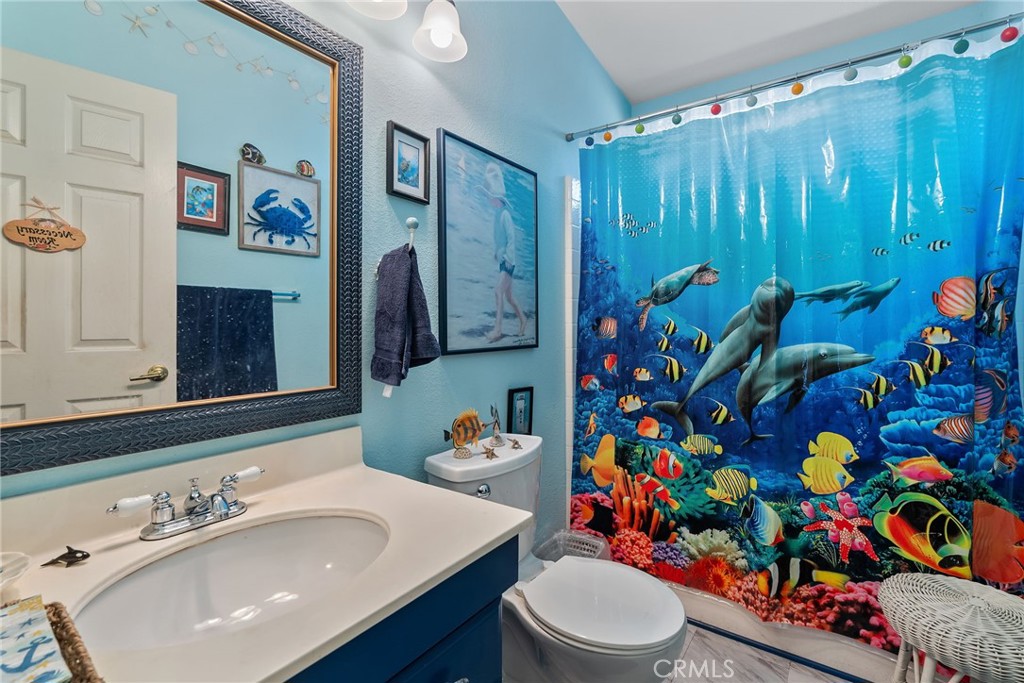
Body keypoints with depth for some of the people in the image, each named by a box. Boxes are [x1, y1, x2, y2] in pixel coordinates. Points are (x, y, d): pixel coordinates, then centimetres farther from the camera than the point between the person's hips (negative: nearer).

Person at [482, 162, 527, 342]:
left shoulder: (505, 214, -14)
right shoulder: (497, 213, 12)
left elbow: (511, 237, -19)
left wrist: (508, 257, -20)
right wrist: (497, 253, 15)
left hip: (508, 261, -9)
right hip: (502, 260, 9)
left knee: (499, 291, -15)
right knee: (508, 294, 14)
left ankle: (498, 329, -14)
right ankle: (522, 319, 30)